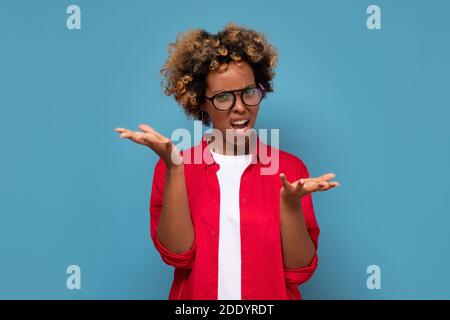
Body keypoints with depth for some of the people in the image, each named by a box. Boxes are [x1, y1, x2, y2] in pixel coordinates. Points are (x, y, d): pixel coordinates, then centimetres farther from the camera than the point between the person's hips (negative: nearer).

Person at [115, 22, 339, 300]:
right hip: (195, 294, 0)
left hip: (272, 295, 0)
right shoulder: (172, 169, -6)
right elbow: (176, 254, -16)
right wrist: (175, 168, -24)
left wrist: (290, 202, -25)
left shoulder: (290, 168, -7)